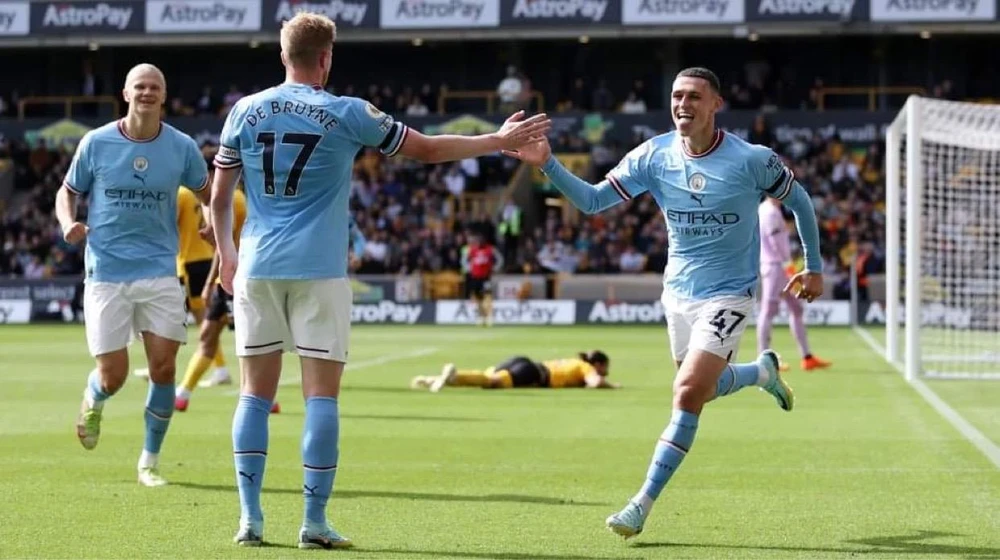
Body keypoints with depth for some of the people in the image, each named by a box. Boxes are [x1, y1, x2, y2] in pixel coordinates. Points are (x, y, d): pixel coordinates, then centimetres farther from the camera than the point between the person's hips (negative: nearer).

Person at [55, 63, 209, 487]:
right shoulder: (96, 143, -2)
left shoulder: (181, 146, 1)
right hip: (106, 273, -1)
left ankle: (150, 461, 12)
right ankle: (93, 401, 36)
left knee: (163, 368, -6)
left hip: (160, 272, 1)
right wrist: (69, 224, -12)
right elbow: (67, 193, 9)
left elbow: (208, 193, 15)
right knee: (113, 377, -3)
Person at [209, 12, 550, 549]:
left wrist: (225, 252, 25)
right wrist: (500, 141, 14)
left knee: (255, 393, 8)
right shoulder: (346, 114, -2)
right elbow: (427, 148, 4)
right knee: (321, 396, 1)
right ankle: (314, 522, -2)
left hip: (257, 267, 3)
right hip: (318, 270, -3)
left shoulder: (245, 111, 5)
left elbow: (219, 195, 10)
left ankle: (250, 517, 3)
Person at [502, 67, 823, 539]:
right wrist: (547, 164, -23)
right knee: (702, 389, 18)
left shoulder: (750, 160, -15)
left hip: (727, 294, -5)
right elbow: (591, 200, -8)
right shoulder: (654, 155, -7)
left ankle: (643, 502, -11)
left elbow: (798, 200, 2)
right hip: (678, 291, 5)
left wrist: (814, 268, 4)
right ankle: (763, 369, 51)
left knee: (689, 393, -18)